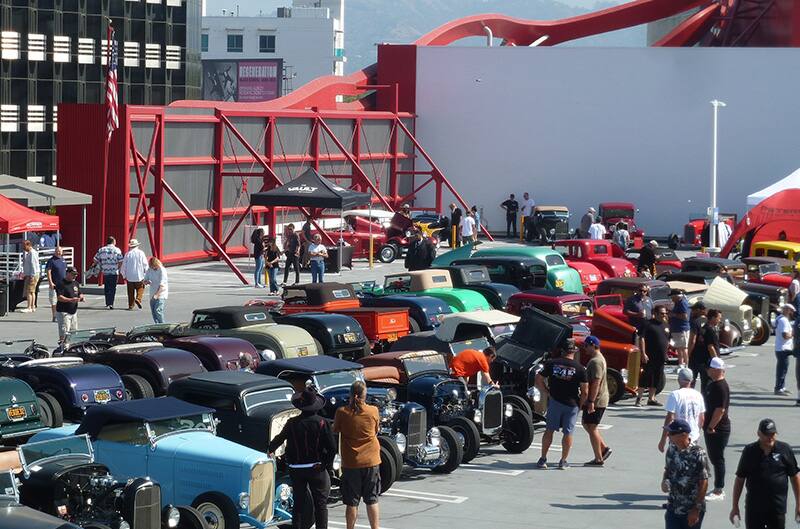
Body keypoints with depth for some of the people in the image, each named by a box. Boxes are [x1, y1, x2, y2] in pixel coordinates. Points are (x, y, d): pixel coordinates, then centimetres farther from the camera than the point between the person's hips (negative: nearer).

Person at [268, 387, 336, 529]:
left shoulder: (292, 423, -5)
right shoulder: (321, 423, -12)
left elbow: (280, 438, 10)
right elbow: (332, 447, -18)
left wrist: (270, 450, 29)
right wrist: (326, 464, -5)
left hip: (296, 469, 3)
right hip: (316, 468, -3)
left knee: (298, 503, 14)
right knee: (320, 504, 6)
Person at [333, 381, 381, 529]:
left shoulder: (342, 412, -9)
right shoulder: (373, 411, -6)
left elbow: (335, 431, 4)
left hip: (350, 462, -1)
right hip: (371, 461, 1)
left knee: (351, 502, 6)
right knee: (372, 500, 10)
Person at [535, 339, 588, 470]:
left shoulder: (551, 364, -1)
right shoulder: (579, 369, -6)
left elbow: (538, 380, 0)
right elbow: (585, 392, -6)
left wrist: (547, 393, 8)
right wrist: (580, 404, 7)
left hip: (554, 402, 1)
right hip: (572, 404, -1)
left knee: (549, 430, 11)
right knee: (568, 432, 6)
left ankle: (543, 459, 12)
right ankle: (563, 461, 9)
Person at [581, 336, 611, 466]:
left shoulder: (596, 361, -19)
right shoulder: (598, 358, 15)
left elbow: (596, 383, -26)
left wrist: (591, 401, -27)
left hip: (596, 401, -11)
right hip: (597, 400, 11)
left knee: (591, 427, -4)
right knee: (586, 423, 19)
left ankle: (598, 459, 0)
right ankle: (604, 448, 18)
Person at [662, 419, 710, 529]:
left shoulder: (698, 454, -19)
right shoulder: (672, 450, -1)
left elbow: (703, 483, -16)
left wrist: (696, 509, -17)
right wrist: (665, 481, -6)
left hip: (692, 510, -5)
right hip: (673, 508, 5)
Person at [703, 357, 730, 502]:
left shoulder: (721, 387, -20)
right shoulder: (712, 384, 11)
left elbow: (720, 410, -25)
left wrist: (711, 427, -21)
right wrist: (707, 426, 18)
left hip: (719, 429, -10)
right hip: (710, 428, 10)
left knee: (717, 459, -3)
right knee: (714, 458, 16)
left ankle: (719, 491, 3)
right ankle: (718, 489, 24)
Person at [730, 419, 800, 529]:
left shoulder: (785, 449, -1)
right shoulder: (749, 451, 0)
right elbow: (740, 479, 4)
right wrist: (735, 506, 3)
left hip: (778, 507, 0)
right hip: (754, 507, 0)